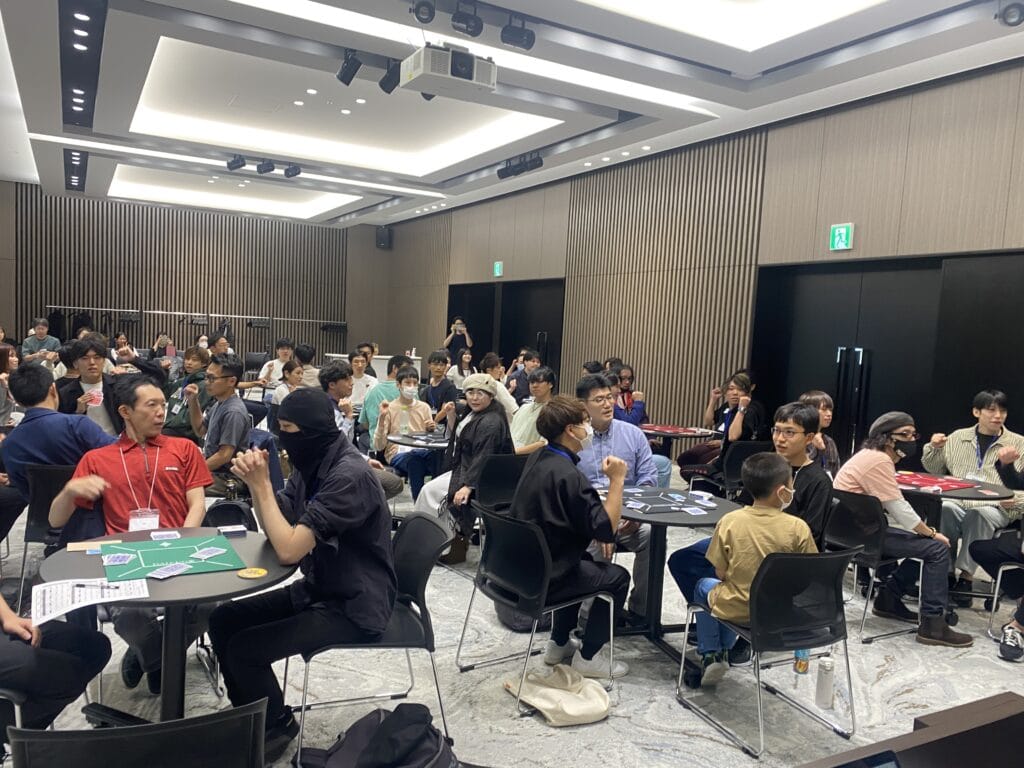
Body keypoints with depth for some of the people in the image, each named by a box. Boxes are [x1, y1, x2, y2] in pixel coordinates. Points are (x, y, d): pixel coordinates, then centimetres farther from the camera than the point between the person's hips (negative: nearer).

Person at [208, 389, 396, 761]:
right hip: (317, 589, 9)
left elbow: (289, 548, -28)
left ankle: (277, 725, 14)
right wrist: (254, 482, -11)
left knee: (243, 648, -15)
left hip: (354, 605, -9)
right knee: (224, 620, 5)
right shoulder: (311, 464, 2)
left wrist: (262, 485, -22)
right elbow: (273, 528, 6)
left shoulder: (348, 475, -27)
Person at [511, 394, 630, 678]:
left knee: (583, 562, 32)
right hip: (541, 577, -9)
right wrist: (616, 480, -19)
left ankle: (559, 644, 36)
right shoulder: (567, 475, -25)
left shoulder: (537, 458, 4)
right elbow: (606, 530, -21)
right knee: (617, 576, 9)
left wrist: (594, 531, 6)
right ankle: (588, 656, 17)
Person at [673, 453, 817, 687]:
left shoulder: (729, 521, -16)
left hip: (737, 609, -2)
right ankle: (724, 650, 39)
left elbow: (721, 574, -8)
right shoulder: (798, 528, -17)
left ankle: (709, 655, 26)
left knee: (702, 586, 31)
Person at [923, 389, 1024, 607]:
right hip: (957, 502, 2)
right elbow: (934, 472, 21)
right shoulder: (957, 438, 15)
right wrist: (934, 448, 2)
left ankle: (966, 575, -28)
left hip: (995, 508, -2)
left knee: (979, 514, -37)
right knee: (945, 508, -34)